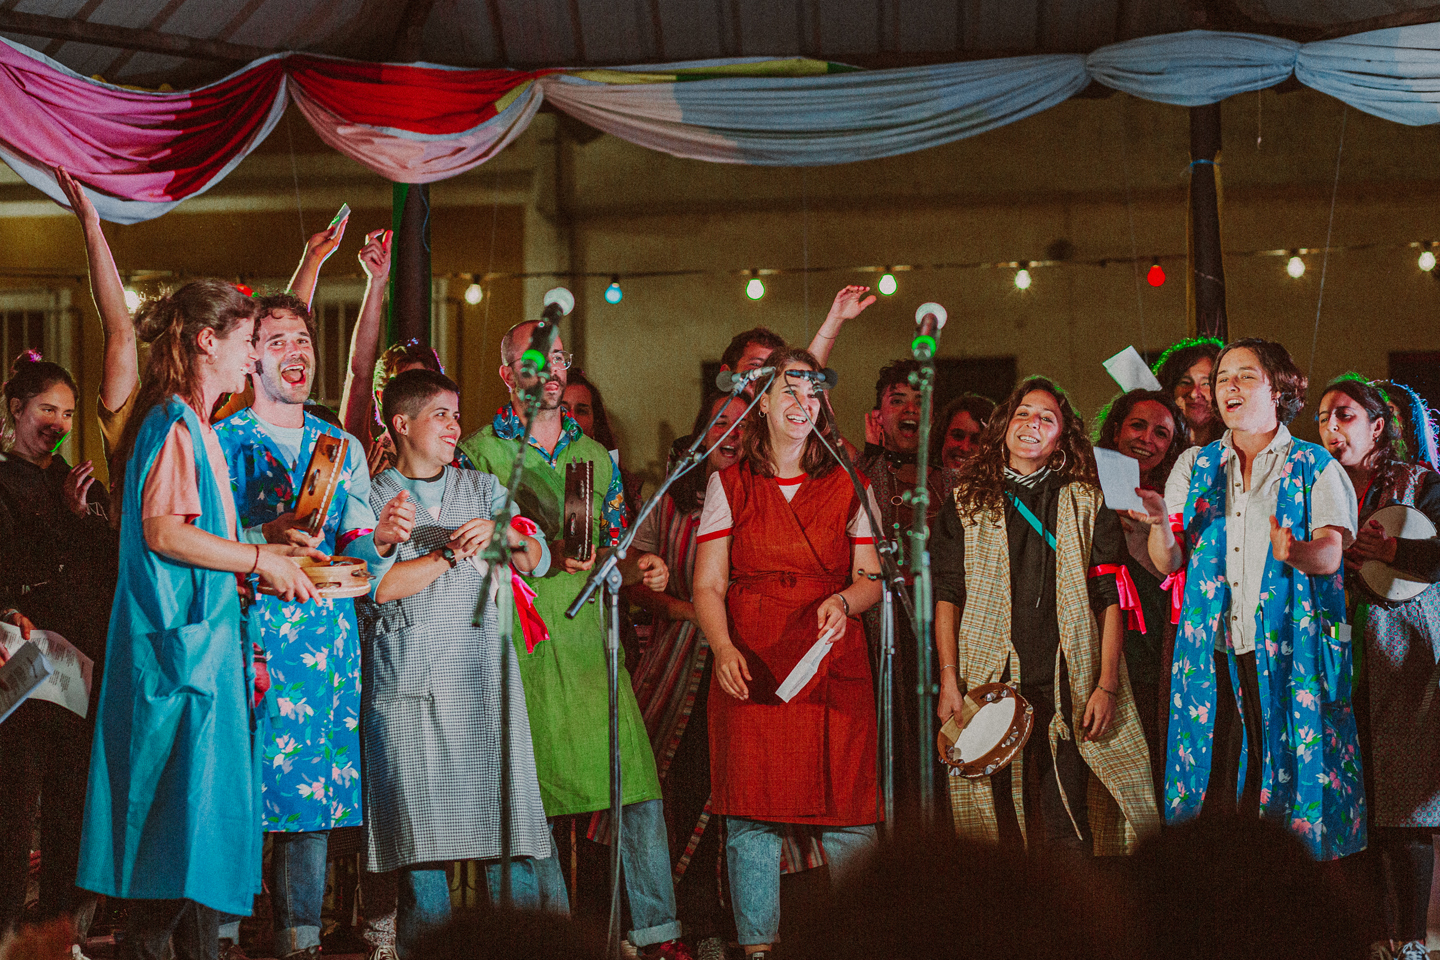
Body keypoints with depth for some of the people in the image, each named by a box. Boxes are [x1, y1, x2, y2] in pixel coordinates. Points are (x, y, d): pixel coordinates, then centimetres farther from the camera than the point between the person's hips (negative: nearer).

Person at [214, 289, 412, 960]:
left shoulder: (342, 447, 16)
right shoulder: (221, 440, 4)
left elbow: (358, 555, 10)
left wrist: (381, 539, -12)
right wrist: (264, 538, -19)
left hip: (323, 643, 4)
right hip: (247, 636, -4)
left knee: (313, 789, 2)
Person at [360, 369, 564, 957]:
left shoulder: (482, 488, 18)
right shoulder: (372, 499, 7)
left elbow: (538, 562, 12)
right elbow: (375, 588, -7)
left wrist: (507, 533, -8)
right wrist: (453, 553, -6)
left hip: (485, 678, 2)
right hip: (409, 685, -2)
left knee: (507, 824, -5)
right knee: (421, 841, -4)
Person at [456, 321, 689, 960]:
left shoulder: (596, 457, 19)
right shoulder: (479, 453, 5)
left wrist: (638, 566, -1)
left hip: (588, 638, 3)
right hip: (512, 641, -3)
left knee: (637, 781, -6)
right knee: (524, 794, -3)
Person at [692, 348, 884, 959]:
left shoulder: (848, 487, 12)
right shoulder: (729, 484, 10)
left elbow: (872, 580, 10)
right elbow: (708, 587, 5)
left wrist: (844, 601, -13)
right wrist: (723, 648, -14)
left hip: (834, 664, 1)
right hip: (751, 667, -1)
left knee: (849, 816, -6)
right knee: (751, 813, -5)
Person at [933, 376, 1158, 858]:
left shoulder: (1086, 504, 10)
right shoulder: (969, 502, 11)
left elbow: (1110, 598, 5)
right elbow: (947, 595, 8)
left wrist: (1106, 685, -3)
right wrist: (949, 680, -2)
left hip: (1065, 687, 0)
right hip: (989, 683, 1)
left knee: (1067, 826, -6)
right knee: (998, 817, -1)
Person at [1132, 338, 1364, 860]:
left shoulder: (1316, 467, 7)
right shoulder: (1195, 465, 15)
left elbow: (1330, 554, -7)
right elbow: (1168, 563, 8)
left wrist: (1297, 552, -30)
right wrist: (1160, 523, -14)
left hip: (1286, 650, -2)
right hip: (1212, 648, 2)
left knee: (1286, 770, -6)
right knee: (1211, 778, -4)